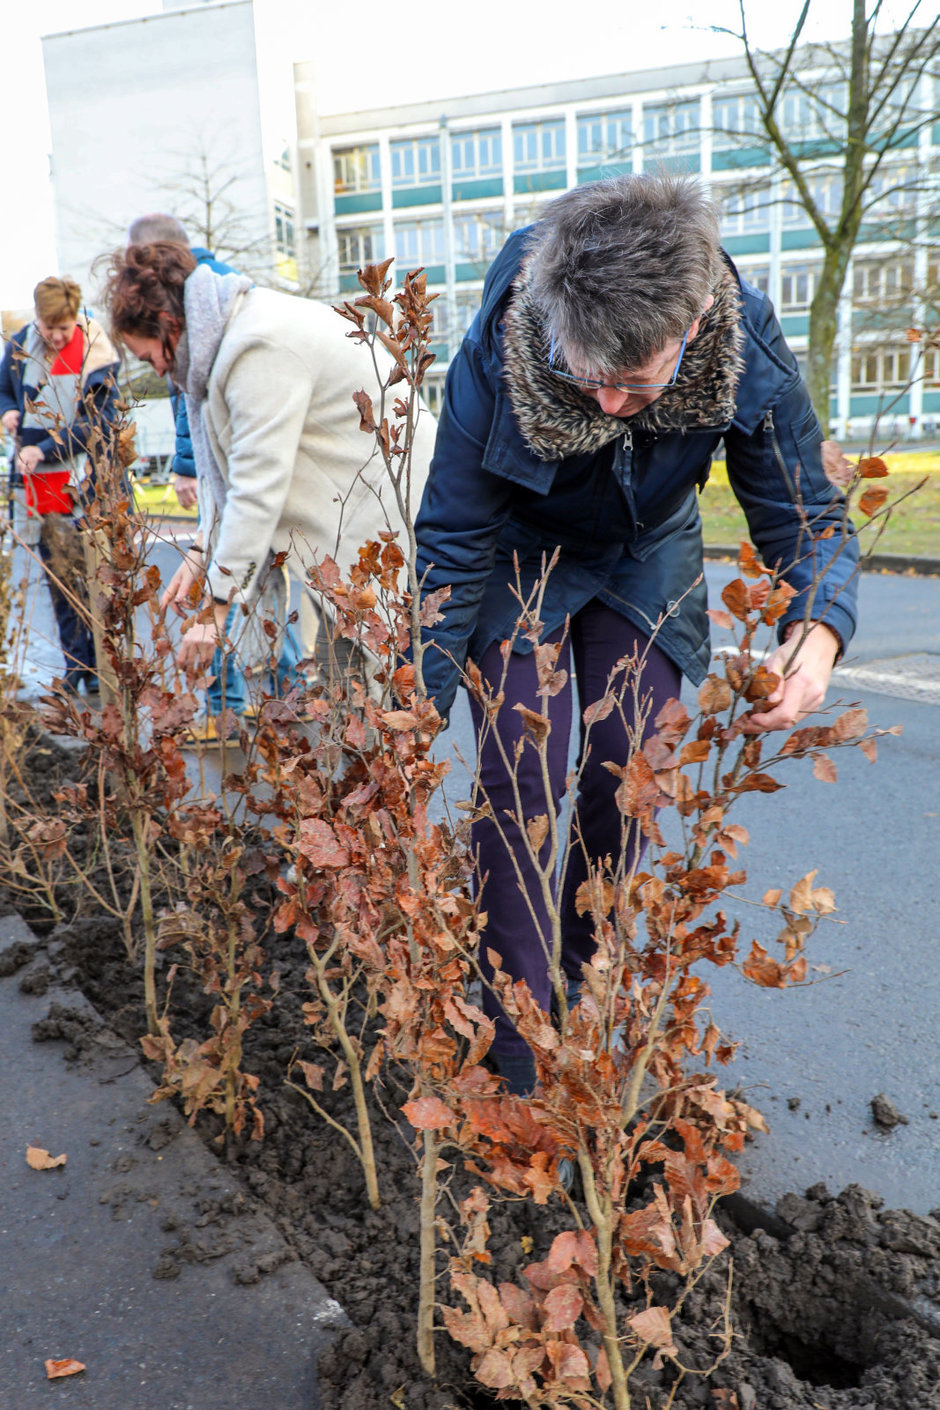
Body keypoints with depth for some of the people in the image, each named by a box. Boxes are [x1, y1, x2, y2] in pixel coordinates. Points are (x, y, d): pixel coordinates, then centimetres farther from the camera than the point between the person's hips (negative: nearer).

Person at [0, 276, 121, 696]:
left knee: (96, 574, -2)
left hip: (87, 477, -3)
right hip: (41, 480, 4)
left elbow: (99, 423, -12)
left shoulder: (97, 355, -7)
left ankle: (101, 663, 8)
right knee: (61, 574, 5)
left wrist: (45, 449, -19)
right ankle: (76, 664, 12)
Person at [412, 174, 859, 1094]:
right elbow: (453, 548, -24)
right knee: (519, 781, -12)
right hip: (520, 559, -1)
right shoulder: (494, 359, -34)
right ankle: (518, 1033, 2)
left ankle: (578, 979, 22)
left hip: (646, 560, 2)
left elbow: (806, 516, -19)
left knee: (624, 778, -3)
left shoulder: (748, 351, -30)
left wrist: (817, 632, -41)